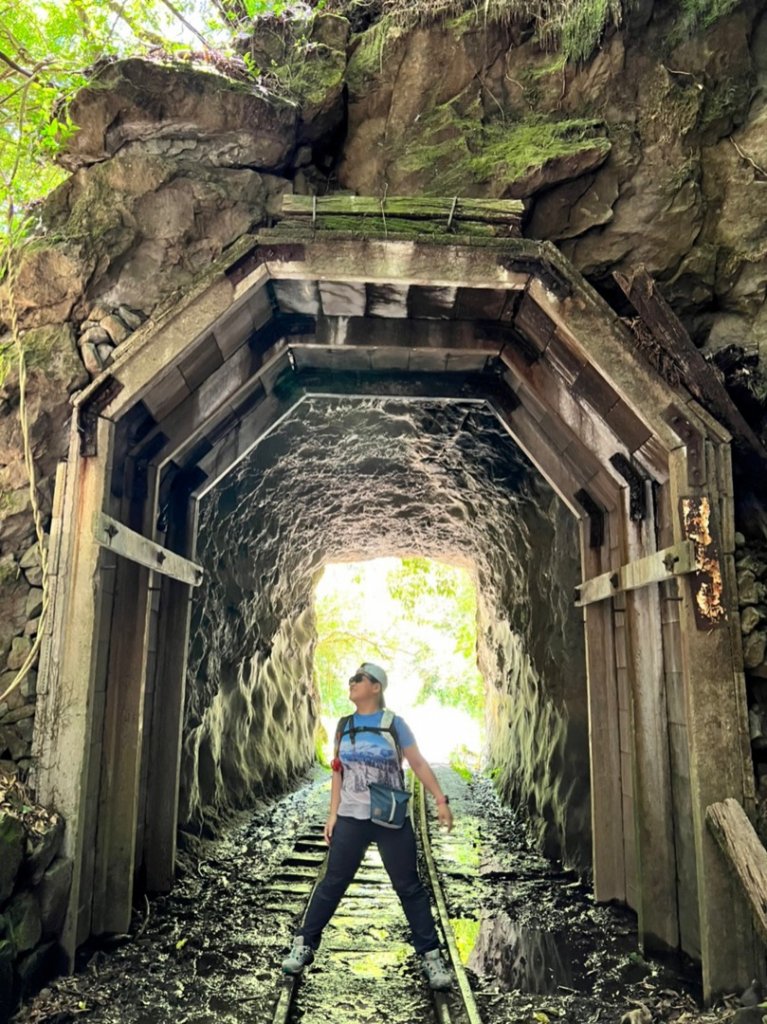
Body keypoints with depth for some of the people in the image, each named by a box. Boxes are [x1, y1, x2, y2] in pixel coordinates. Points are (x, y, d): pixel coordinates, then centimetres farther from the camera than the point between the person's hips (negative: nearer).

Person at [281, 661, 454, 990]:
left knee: (409, 887, 6)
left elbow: (419, 764, -2)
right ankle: (304, 945, 23)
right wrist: (333, 814, 7)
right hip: (352, 819, 2)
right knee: (332, 883, 9)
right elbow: (338, 772, 10)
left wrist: (441, 801, -7)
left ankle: (431, 956, 16)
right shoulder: (344, 726, 4)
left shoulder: (394, 723, -5)